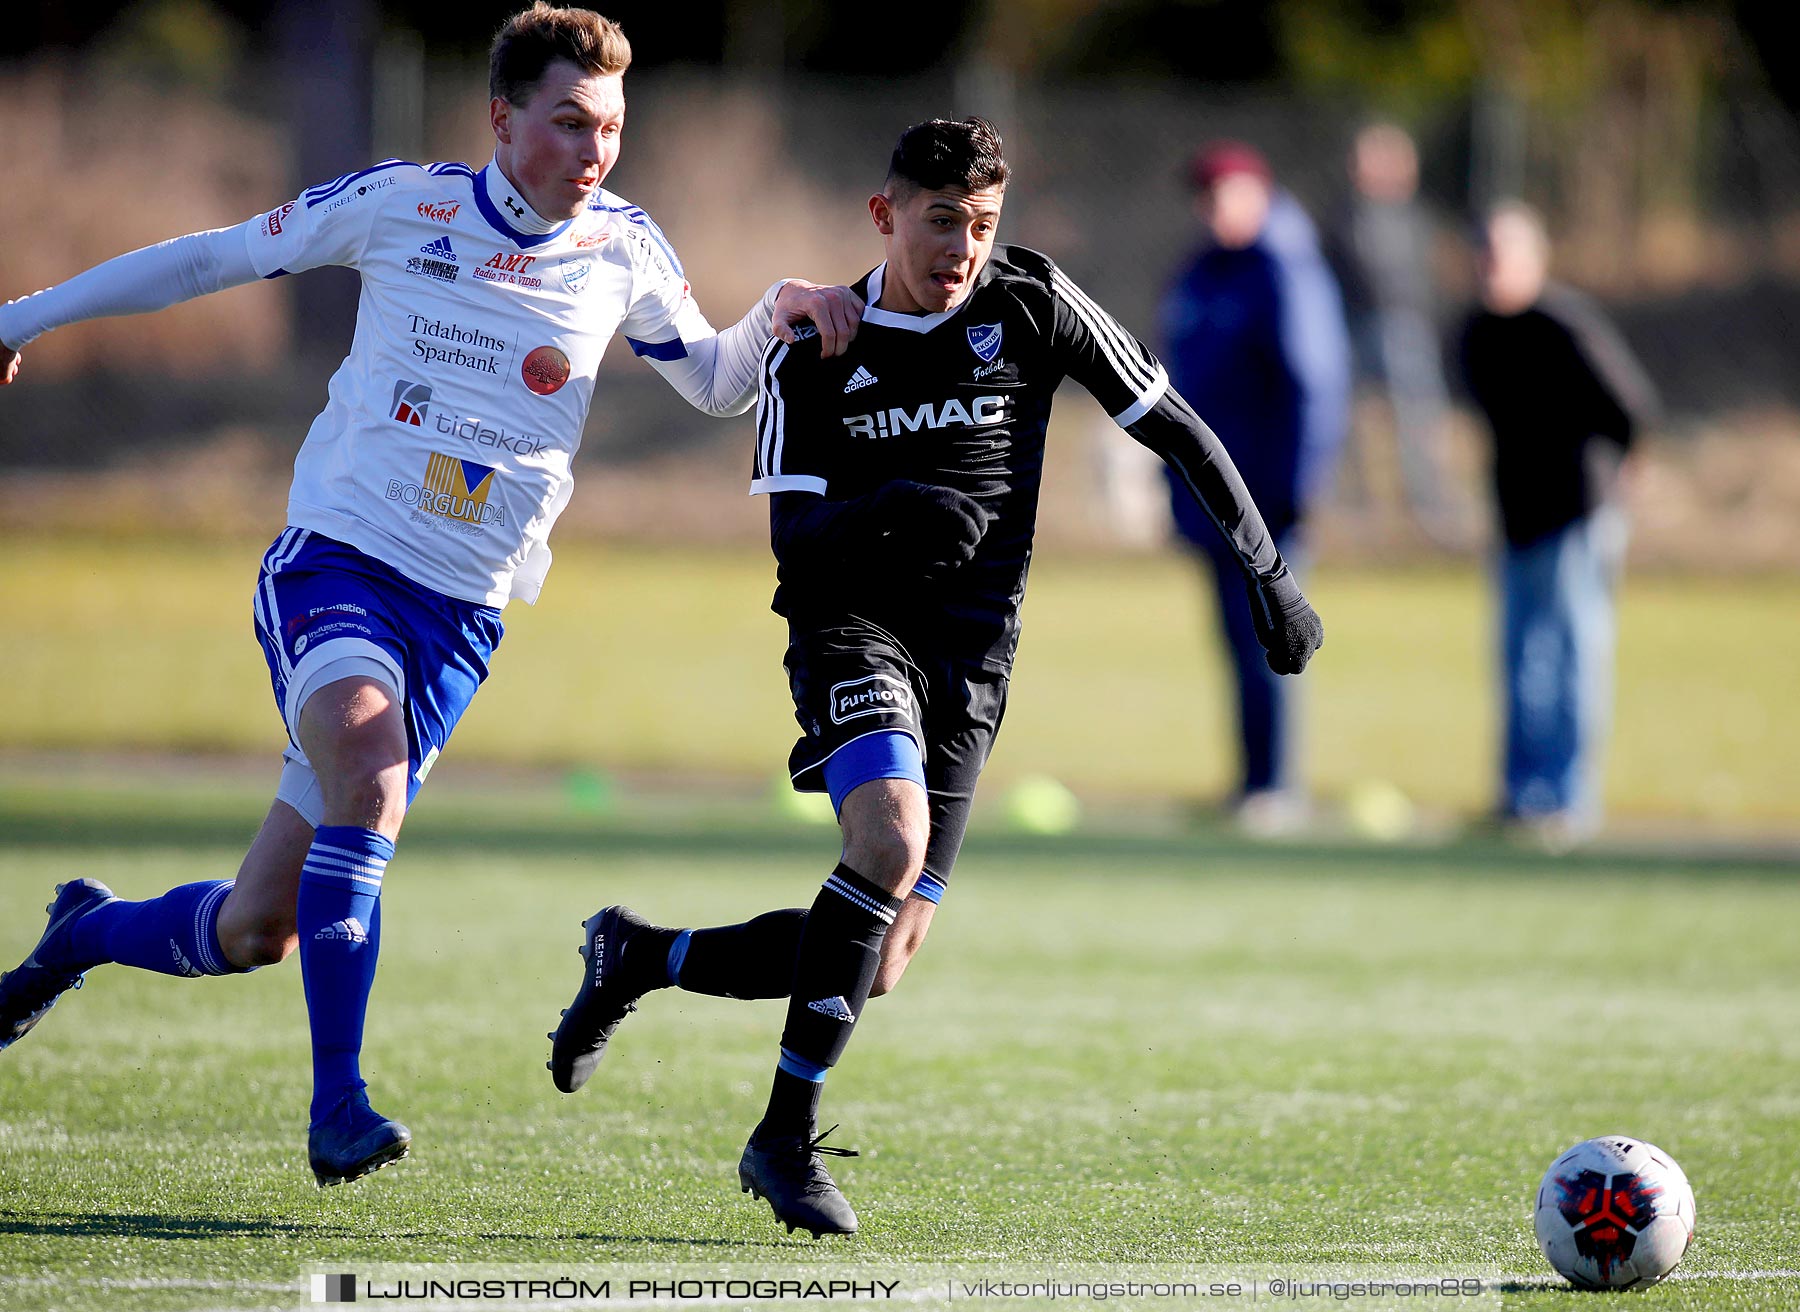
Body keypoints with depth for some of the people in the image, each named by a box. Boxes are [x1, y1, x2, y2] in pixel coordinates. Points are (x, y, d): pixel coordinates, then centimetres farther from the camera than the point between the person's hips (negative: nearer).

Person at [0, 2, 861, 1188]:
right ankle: (338, 1106, -32)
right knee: (370, 768, -34)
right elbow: (216, 258, 8)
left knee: (257, 930, 1)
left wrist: (779, 315, -6)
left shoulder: (624, 247, 4)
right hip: (335, 561, -3)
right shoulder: (401, 204, -3)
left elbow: (714, 386, 17)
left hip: (460, 616, 3)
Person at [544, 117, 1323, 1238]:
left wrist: (1266, 569, 2)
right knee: (891, 841, -32)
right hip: (855, 627, -3)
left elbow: (1177, 430, 7)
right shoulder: (814, 354, -2)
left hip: (972, 660, 3)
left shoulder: (1032, 304, 0)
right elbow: (792, 543, -7)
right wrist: (885, 510, -28)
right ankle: (788, 1137, -23)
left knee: (879, 966, -1)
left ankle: (640, 956, 24)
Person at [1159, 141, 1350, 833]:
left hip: (1265, 497, -8)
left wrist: (1302, 486, -19)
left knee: (1262, 641, -9)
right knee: (1241, 640, 10)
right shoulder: (1198, 276, 16)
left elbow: (1315, 381, -15)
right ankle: (1253, 784, 14)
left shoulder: (1286, 273, -10)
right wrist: (1176, 478, 21)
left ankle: (1273, 788, -7)